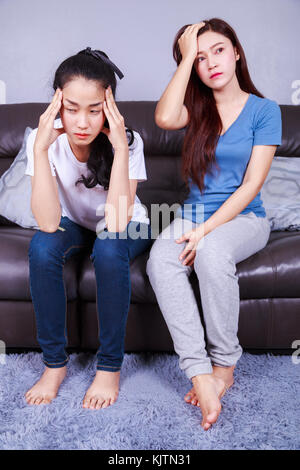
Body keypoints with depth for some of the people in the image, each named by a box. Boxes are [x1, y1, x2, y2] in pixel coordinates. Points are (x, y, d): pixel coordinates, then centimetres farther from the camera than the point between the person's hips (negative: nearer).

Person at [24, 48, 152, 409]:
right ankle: (55, 362, -9)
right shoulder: (44, 140, -22)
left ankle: (110, 366, -14)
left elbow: (117, 222, -37)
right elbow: (48, 223, -33)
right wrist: (41, 148, -40)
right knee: (41, 248, -30)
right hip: (75, 224, 2)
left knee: (108, 248, -35)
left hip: (125, 228, -1)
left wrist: (120, 149, -42)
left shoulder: (127, 141, -26)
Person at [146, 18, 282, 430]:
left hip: (243, 216, -3)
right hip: (192, 213, 3)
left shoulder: (263, 110, 1)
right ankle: (200, 373, -30)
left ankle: (225, 364, -18)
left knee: (212, 252, -37)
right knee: (160, 259, -30)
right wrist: (187, 56, -6)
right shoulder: (197, 106, 10)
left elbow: (251, 184, -8)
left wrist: (206, 229, -18)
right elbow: (165, 119, -16)